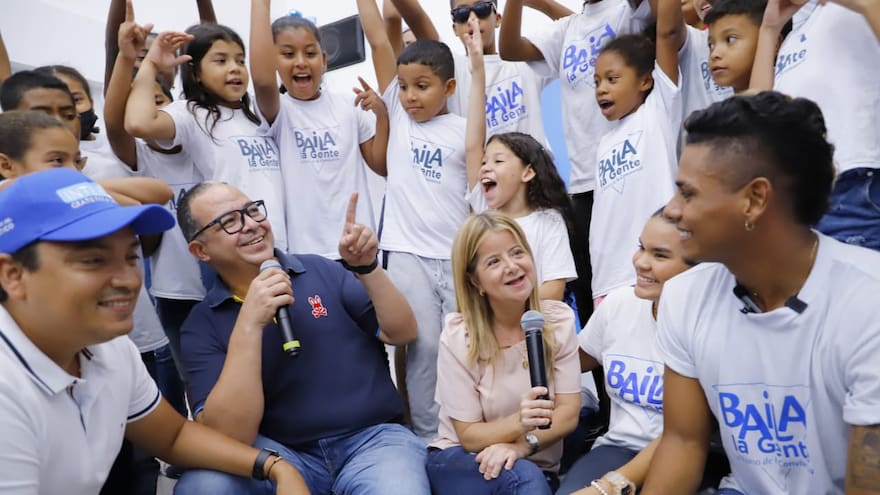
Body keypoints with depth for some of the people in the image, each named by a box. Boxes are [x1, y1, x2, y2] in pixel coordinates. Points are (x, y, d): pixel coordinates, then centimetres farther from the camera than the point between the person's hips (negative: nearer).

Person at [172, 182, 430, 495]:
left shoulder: (321, 270, 6)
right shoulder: (201, 326, 1)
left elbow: (402, 334, 3)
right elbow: (227, 437, -12)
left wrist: (366, 267, -12)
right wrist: (248, 325, -19)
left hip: (372, 438, 1)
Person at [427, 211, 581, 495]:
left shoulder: (559, 320, -7)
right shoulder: (458, 336, -15)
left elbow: (568, 413, -7)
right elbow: (469, 435, -12)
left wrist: (522, 444, -24)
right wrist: (518, 423, -31)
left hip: (536, 465, 3)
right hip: (461, 460, -2)